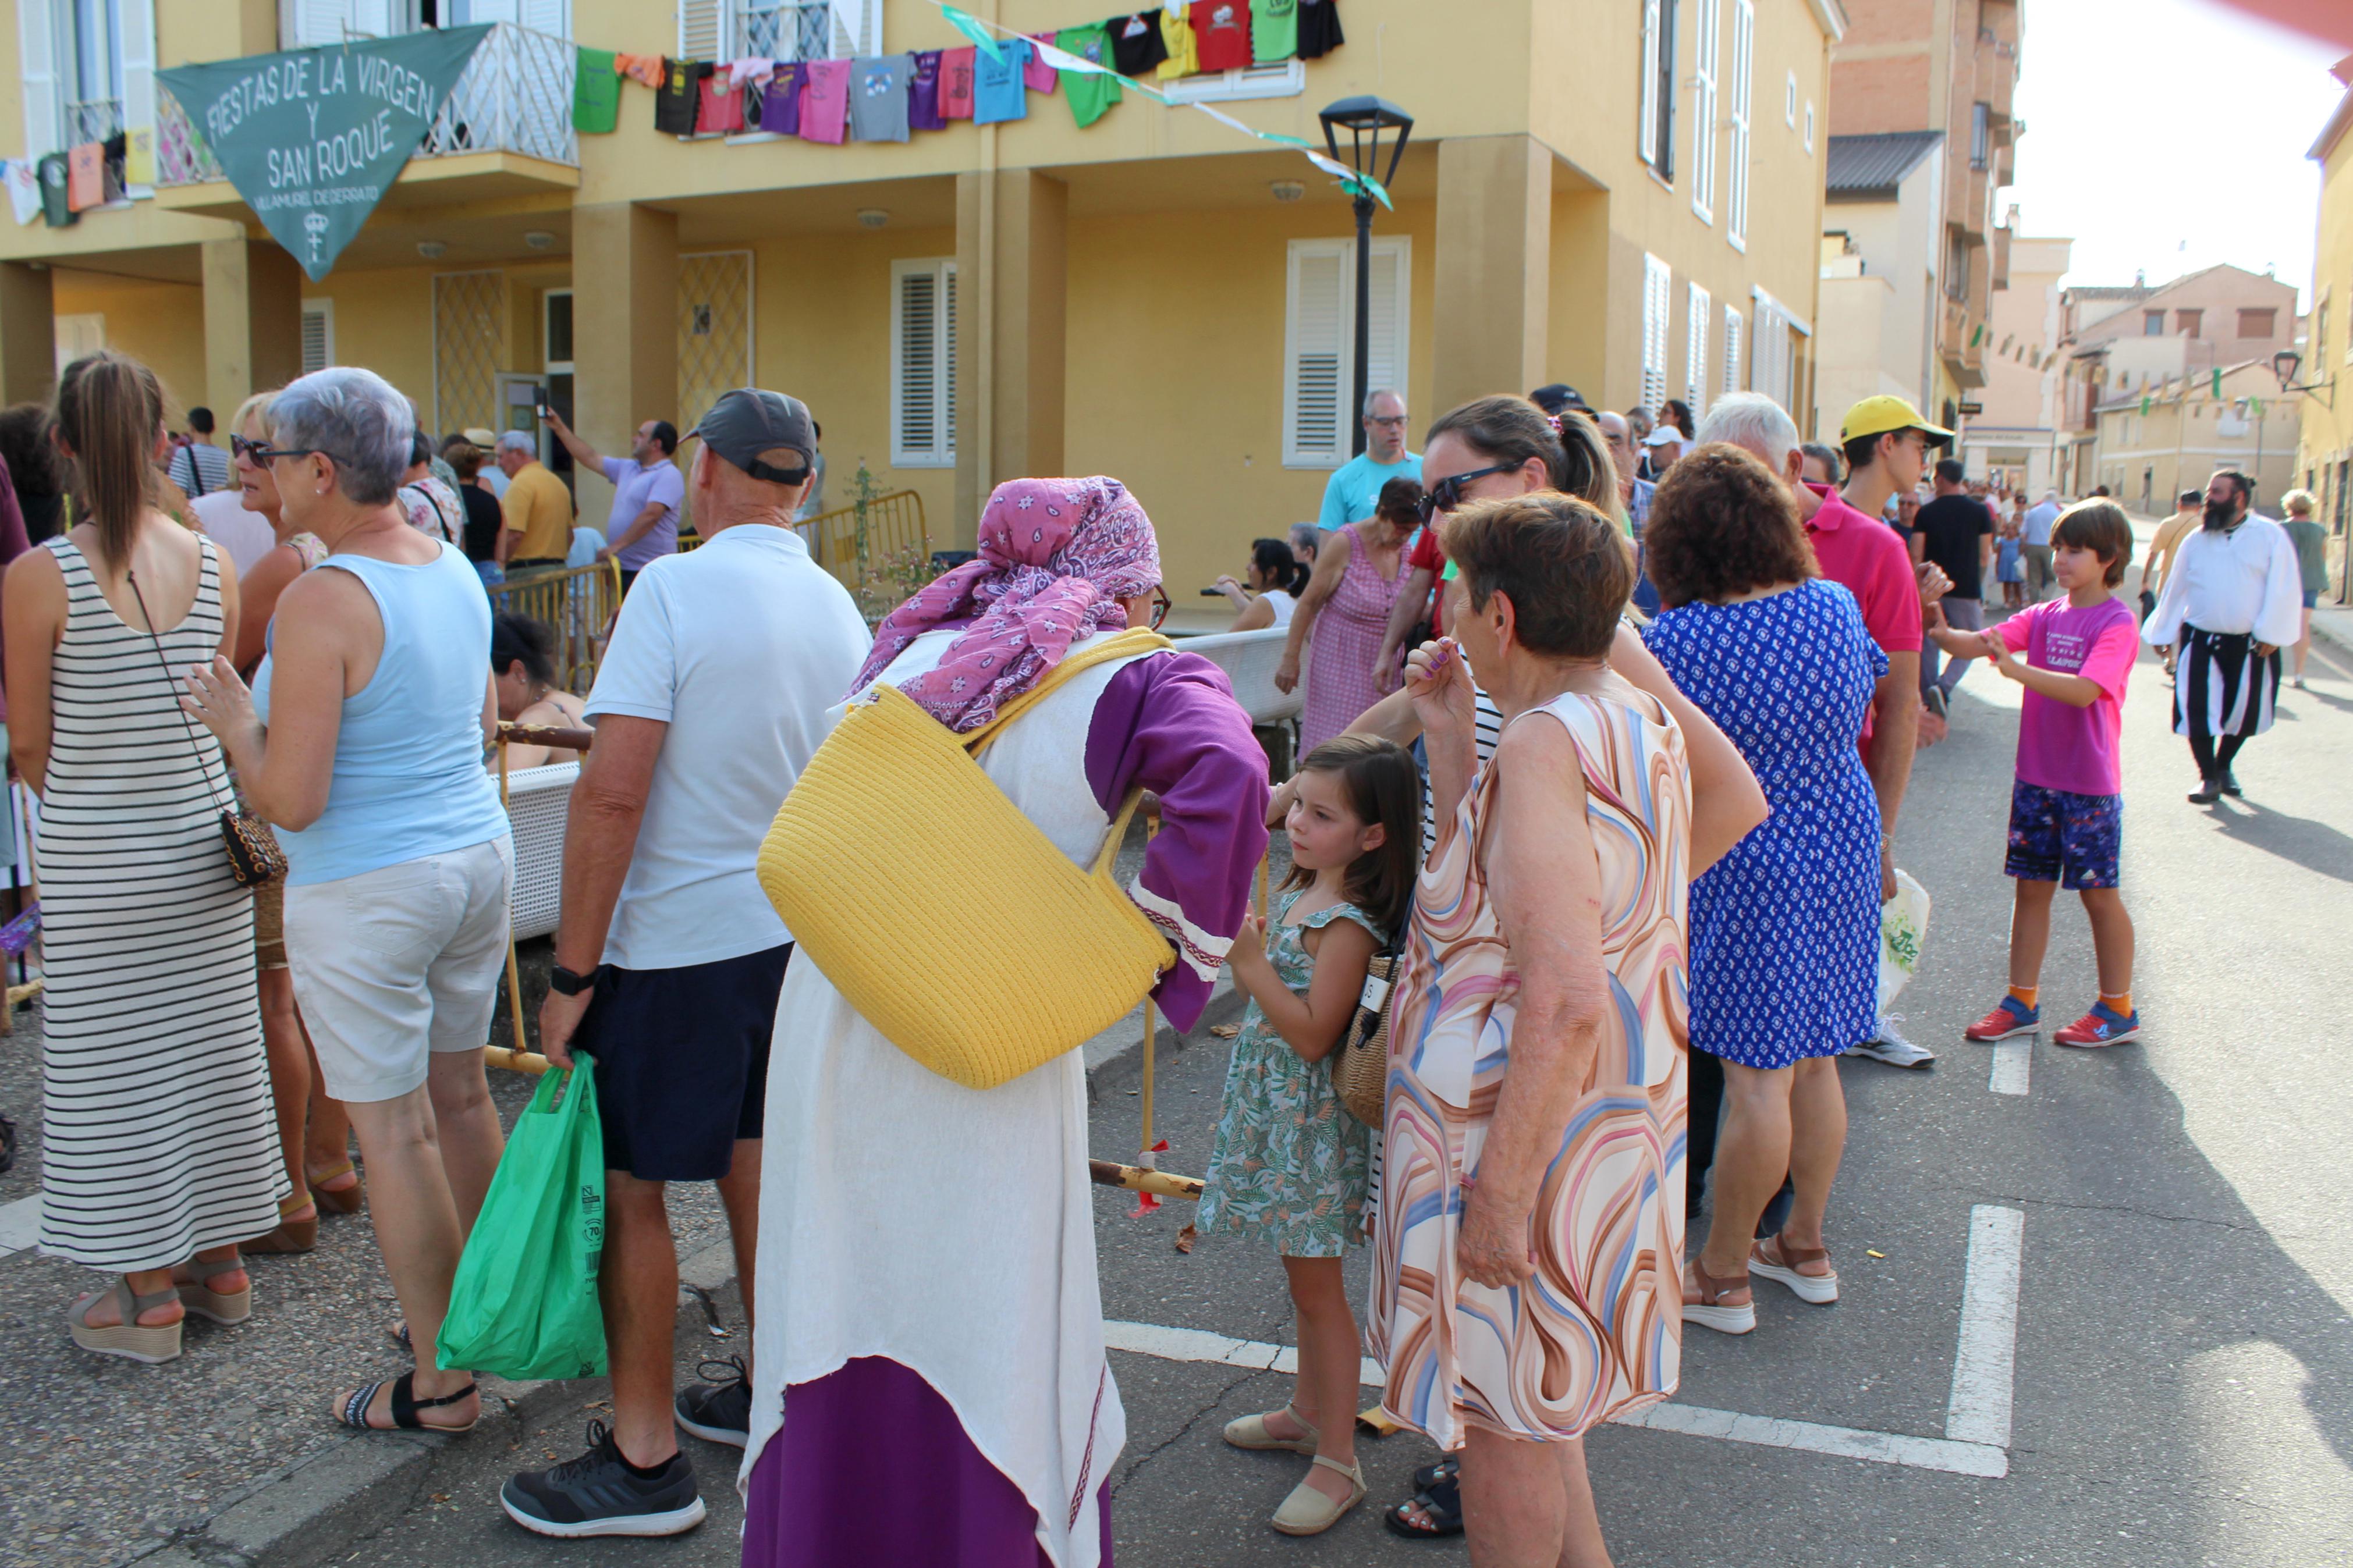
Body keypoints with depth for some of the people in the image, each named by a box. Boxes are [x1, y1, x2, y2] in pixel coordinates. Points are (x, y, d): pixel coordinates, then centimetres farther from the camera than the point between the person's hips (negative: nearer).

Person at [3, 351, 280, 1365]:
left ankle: (148, 1295, 19)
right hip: (206, 844, 4)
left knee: (115, 1064, 8)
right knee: (209, 1045, 16)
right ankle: (221, 1264, 29)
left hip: (96, 862, -4)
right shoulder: (213, 566, -5)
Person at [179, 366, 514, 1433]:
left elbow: (292, 798, -21)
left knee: (392, 1131, 4)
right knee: (460, 1091, 20)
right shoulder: (455, 568, 3)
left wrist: (233, 719, -4)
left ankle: (441, 1383, 14)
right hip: (479, 857, 8)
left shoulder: (322, 601, -21)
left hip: (367, 893, -8)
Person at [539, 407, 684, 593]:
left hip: (649, 571, -9)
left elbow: (651, 515, -21)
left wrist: (616, 546, -22)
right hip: (621, 567, 9)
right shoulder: (628, 468, 18)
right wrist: (560, 428, 29)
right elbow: (591, 459, 28)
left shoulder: (668, 475, -11)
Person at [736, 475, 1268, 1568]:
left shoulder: (924, 648, 11)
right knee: (986, 1315, 11)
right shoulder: (1139, 676, -4)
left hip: (837, 1002, 5)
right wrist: (1168, 945, -12)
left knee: (845, 1288, 19)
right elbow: (1225, 780, -22)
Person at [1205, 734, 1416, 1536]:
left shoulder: (1349, 925, -23)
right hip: (1274, 1109, 9)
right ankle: (1310, 1411, 39)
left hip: (1311, 1121, -9)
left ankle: (1337, 1463, 12)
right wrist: (1244, 951, 4)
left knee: (1317, 1286, 1)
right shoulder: (1301, 890, 5)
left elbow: (1312, 1034, -26)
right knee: (1305, 1276, 22)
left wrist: (1250, 964, -26)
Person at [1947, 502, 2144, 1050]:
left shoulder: (2116, 623, -11)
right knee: (2032, 887, 9)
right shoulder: (2043, 616, 7)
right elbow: (1983, 641, -6)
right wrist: (1941, 632, -27)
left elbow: (2085, 690, -26)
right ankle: (2022, 1002, 17)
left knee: (2099, 893, 5)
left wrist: (2015, 669, -38)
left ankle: (2118, 1009, 19)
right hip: (2036, 777, 5)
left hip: (2090, 784, -5)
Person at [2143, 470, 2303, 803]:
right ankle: (2208, 777, 9)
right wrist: (2162, 633, 13)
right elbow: (2174, 588, 11)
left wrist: (2271, 633, -11)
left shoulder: (2271, 535, -4)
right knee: (2197, 711, -5)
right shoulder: (2197, 540, 4)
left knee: (2242, 712, 11)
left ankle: (2224, 766, 35)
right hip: (2201, 641, 1)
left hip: (2251, 644, -1)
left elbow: (2284, 589, -6)